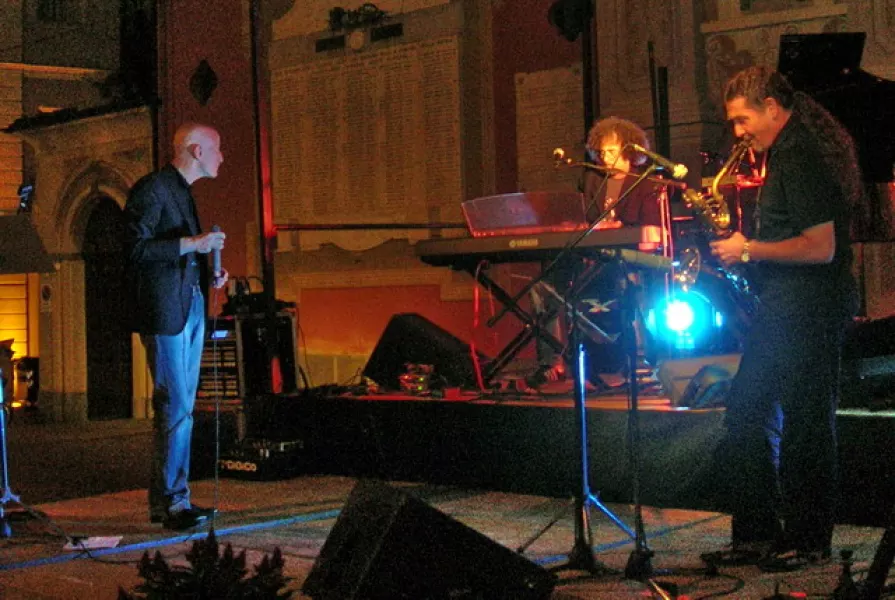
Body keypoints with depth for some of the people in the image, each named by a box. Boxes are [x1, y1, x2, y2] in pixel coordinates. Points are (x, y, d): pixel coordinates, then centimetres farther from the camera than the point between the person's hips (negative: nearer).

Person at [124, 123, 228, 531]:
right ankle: (171, 501, -5)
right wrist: (193, 244, -19)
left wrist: (209, 274, 11)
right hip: (165, 312, -10)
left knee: (181, 406, 10)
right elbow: (135, 247, -16)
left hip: (191, 308, 10)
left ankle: (165, 499, 16)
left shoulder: (183, 192, 20)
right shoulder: (151, 189, -9)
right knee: (175, 406, -10)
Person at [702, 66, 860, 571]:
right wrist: (746, 245, 8)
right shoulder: (789, 150, 15)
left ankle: (808, 542, 9)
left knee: (804, 426, -2)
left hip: (811, 310, -11)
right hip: (784, 306, 11)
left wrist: (749, 250, -15)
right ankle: (757, 535, 18)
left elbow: (821, 248, -23)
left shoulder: (801, 156, -17)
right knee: (747, 417, 11)